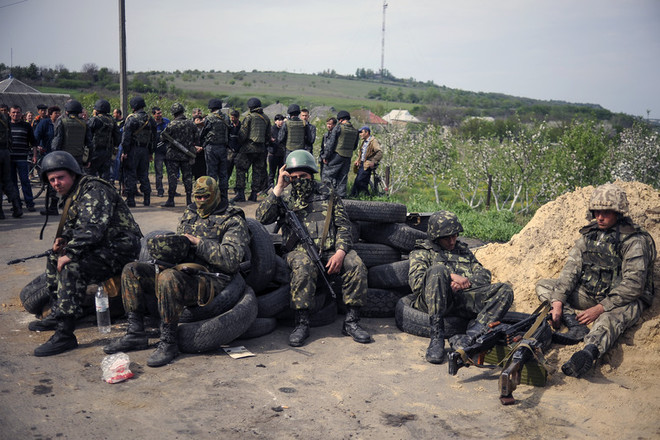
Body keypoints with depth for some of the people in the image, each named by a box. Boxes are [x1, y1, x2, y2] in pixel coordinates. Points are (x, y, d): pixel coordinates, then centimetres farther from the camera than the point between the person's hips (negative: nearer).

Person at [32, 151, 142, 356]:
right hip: (101, 247, 11)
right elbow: (73, 226, 27)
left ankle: (64, 335, -25)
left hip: (119, 249, -11)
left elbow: (92, 230, -29)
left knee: (72, 268, -28)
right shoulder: (72, 194, 15)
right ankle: (56, 314, 20)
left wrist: (69, 254, -25)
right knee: (54, 259, 14)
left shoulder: (94, 191, -17)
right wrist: (63, 240, 6)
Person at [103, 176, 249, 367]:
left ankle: (168, 343, -24)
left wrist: (198, 242, -16)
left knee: (168, 277, -36)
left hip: (212, 281, -8)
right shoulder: (190, 214, 20)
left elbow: (231, 260, -16)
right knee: (132, 270, -3)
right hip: (183, 273, 8)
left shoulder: (233, 221, -2)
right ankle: (136, 333, -2)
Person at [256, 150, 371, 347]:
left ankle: (351, 321, -13)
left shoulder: (328, 194, 15)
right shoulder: (285, 199, 12)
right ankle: (302, 324, -26)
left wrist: (340, 252, -10)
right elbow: (261, 218, -5)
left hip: (331, 249, 2)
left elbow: (344, 226, 8)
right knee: (303, 267, -36)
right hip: (301, 250, -2)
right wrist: (279, 188, -7)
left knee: (356, 265, -25)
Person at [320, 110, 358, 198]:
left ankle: (335, 190, -10)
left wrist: (325, 156, -8)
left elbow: (330, 142, -11)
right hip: (348, 157, 6)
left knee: (327, 174, 1)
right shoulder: (355, 131, 9)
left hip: (337, 155, -6)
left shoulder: (339, 128, -9)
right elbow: (355, 146, 17)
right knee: (343, 176, 13)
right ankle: (341, 194, 11)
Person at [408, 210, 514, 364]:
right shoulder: (422, 251, 18)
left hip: (464, 298, 4)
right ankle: (437, 338, -36)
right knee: (438, 270, -35)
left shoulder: (464, 251, 32)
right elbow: (415, 281, -2)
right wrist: (451, 276, -11)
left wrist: (466, 282, -4)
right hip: (434, 300, -4)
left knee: (505, 291, -17)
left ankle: (469, 337, -37)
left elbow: (484, 275, 19)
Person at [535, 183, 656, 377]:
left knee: (608, 319, -42)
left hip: (625, 300, -7)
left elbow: (633, 284, -19)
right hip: (589, 294, 8)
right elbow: (571, 268, -2)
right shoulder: (589, 234, 7)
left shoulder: (635, 240, -12)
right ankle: (574, 323, -26)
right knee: (543, 286, -1)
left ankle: (589, 352, -72)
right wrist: (558, 301, -16)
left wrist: (600, 308, -25)